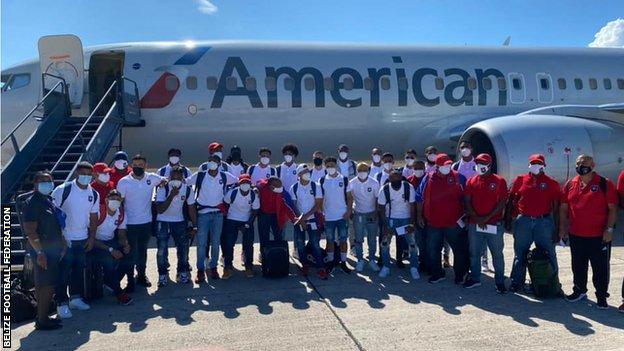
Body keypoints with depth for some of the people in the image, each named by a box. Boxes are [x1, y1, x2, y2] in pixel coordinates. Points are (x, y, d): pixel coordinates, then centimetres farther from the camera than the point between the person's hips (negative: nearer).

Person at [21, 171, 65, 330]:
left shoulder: (48, 200, 13)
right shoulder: (31, 203, -15)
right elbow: (30, 232, -21)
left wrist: (62, 244, 19)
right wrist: (40, 252, -25)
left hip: (52, 249, 9)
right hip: (43, 250, -9)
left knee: (43, 286, 15)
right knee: (47, 286, -5)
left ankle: (42, 316, 25)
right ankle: (42, 321, 3)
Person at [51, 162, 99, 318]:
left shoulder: (94, 194, 4)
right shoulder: (63, 190, -13)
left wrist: (92, 238, 8)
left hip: (83, 239, 5)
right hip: (64, 239, -5)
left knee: (79, 269, 14)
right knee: (63, 272, 1)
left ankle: (76, 297, 28)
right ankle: (62, 303, 11)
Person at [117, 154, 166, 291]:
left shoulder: (152, 178, -3)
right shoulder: (124, 182, -9)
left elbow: (165, 180, 15)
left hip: (146, 222, 3)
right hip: (130, 223, -3)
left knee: (143, 250, 18)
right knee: (130, 253, 4)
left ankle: (141, 275, 35)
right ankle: (130, 279, 18)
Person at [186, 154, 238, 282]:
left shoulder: (225, 176, 2)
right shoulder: (199, 175, -2)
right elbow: (185, 182, 5)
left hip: (218, 213, 2)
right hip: (203, 213, -1)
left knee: (215, 242, 8)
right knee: (201, 243, -1)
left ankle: (213, 267, 22)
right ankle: (200, 270, 8)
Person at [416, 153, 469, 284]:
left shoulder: (458, 178, -2)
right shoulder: (428, 179, 1)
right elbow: (420, 198, 8)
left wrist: (466, 214, 2)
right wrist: (420, 216, 7)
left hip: (454, 222, -1)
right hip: (433, 223, 2)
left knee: (460, 249, 8)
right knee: (433, 250, 11)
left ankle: (460, 275, 25)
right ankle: (437, 274, 28)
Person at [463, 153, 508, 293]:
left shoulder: (499, 181, -1)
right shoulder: (471, 181, 7)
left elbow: (502, 203, -5)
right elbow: (467, 202, 4)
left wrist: (487, 218, -12)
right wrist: (477, 218, -8)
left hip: (494, 224, -3)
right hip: (474, 224, 3)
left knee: (497, 254, 5)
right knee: (474, 253, 11)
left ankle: (500, 281, 16)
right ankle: (475, 278, 24)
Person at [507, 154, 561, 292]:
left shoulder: (551, 183, 2)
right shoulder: (520, 180, 5)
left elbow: (556, 206, 2)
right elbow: (511, 200, 8)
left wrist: (556, 228, -2)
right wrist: (508, 219, 3)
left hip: (544, 221, -1)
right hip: (523, 221, 1)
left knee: (548, 254, 8)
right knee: (520, 252, 8)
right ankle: (517, 282, 19)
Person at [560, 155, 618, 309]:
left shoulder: (605, 184, -6)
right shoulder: (570, 185, 5)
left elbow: (612, 208, -7)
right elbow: (563, 208, 10)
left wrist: (609, 229, -13)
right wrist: (562, 228, 6)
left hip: (599, 236, -4)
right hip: (575, 235, 4)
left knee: (600, 268, 5)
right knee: (578, 266, 16)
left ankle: (601, 296, 17)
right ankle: (579, 291, 31)